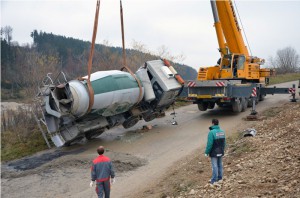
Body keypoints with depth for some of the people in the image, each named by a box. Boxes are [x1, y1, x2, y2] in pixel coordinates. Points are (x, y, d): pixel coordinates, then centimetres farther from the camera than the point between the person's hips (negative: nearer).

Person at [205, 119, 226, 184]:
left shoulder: (212, 132, -21)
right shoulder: (222, 131, 1)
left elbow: (209, 144, -20)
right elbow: (224, 142, 7)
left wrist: (207, 152, -10)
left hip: (214, 153, -6)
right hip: (220, 152, 7)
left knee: (214, 166, 0)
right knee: (220, 165, 16)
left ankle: (214, 180, 7)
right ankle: (219, 178, 26)